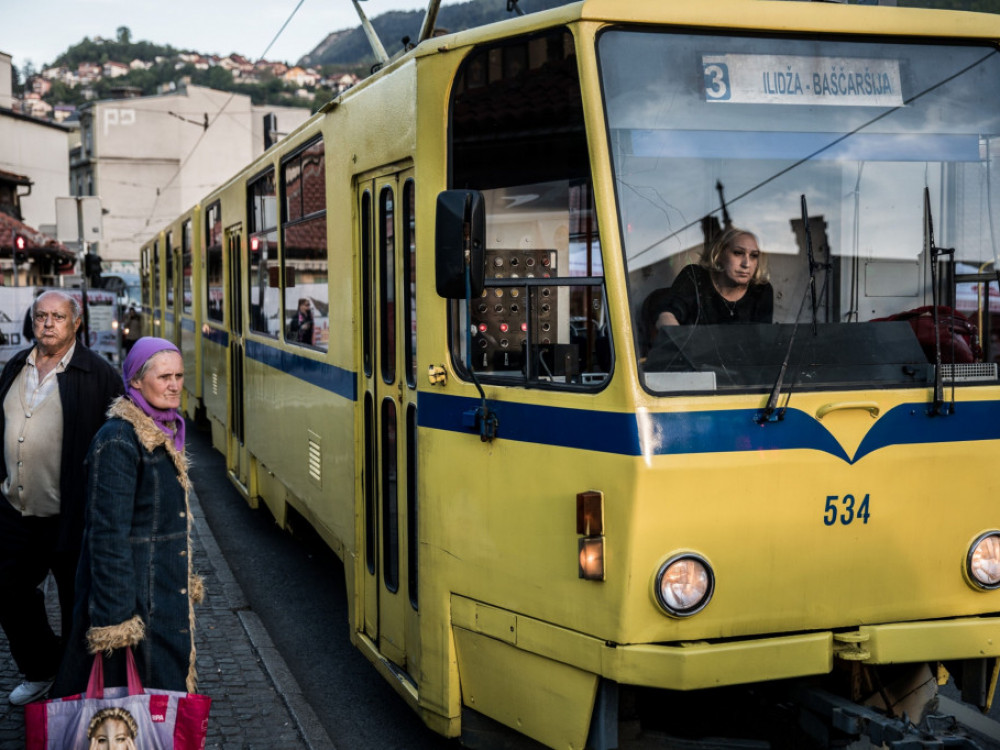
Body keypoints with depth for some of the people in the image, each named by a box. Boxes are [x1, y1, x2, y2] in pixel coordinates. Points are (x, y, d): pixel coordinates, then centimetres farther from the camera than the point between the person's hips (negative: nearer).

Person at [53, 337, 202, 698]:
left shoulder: (164, 431, 8)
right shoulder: (117, 441, -20)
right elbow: (108, 535, -22)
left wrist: (186, 581, 22)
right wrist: (115, 619, -23)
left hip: (165, 586, 9)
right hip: (131, 587, -9)